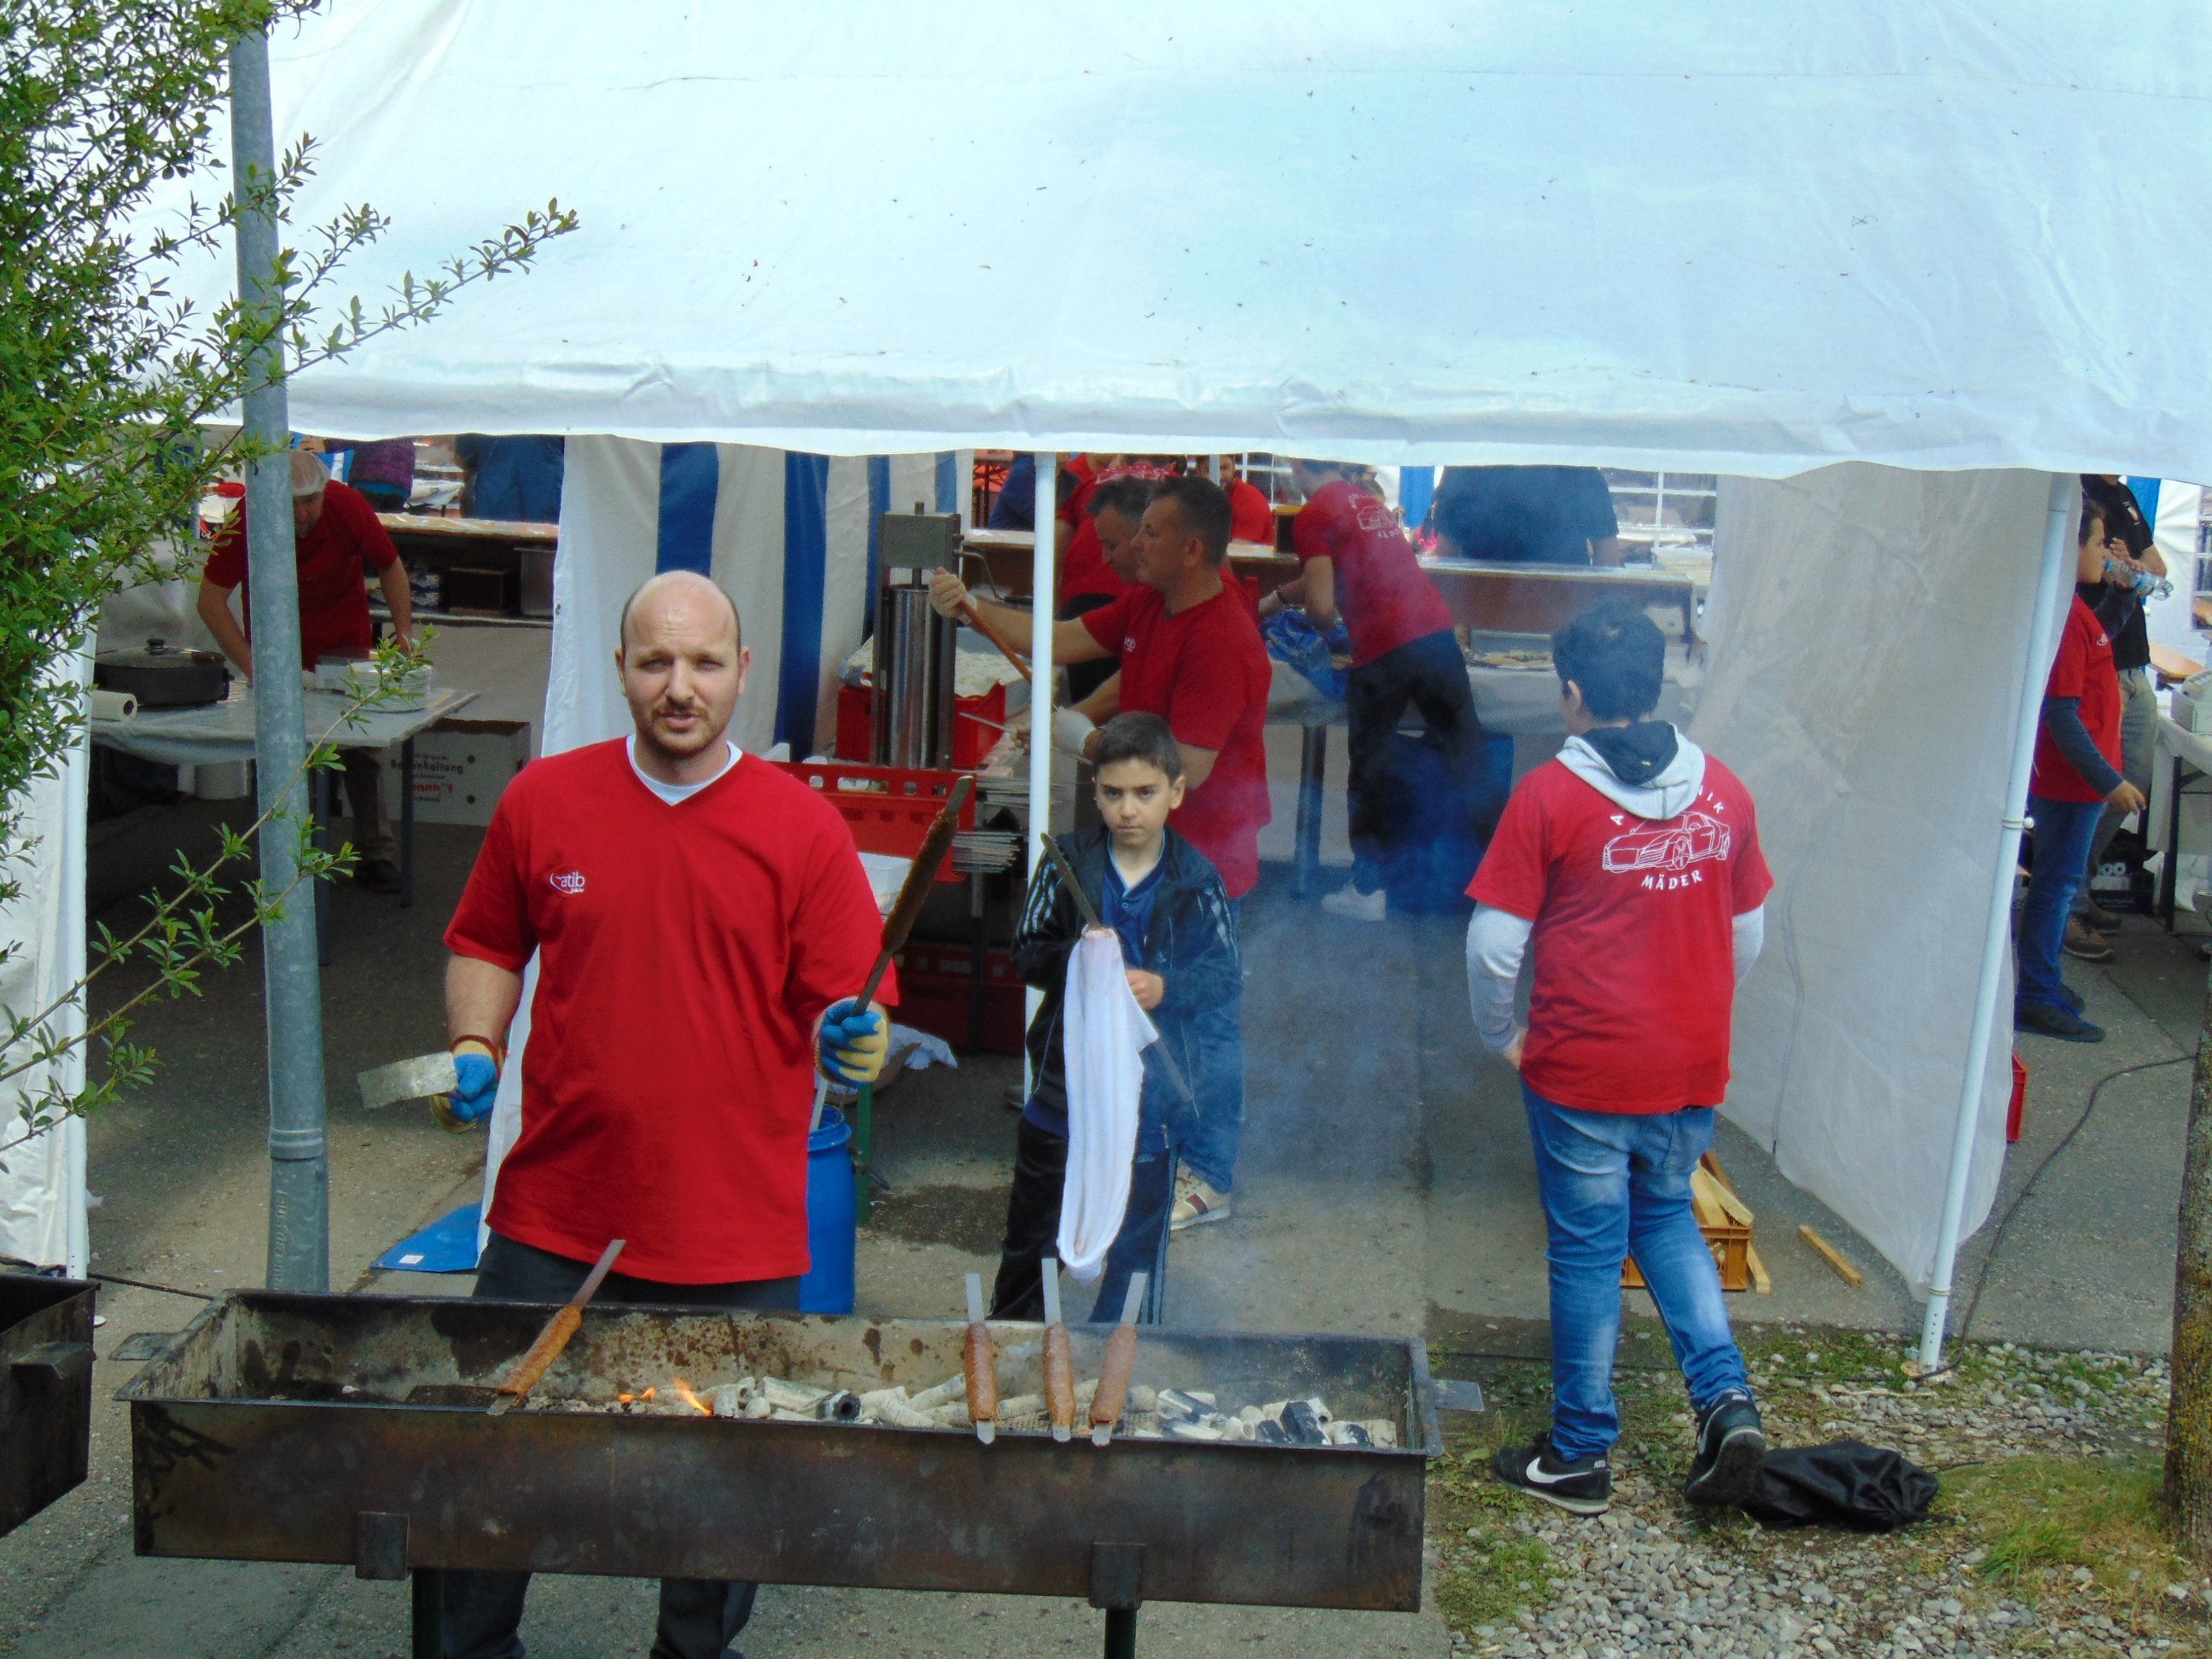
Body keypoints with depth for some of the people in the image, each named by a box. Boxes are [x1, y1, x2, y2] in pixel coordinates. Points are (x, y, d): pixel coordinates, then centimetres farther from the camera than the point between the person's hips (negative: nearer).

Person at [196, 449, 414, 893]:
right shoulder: (246, 519, -26)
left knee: (360, 744, -2)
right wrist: (250, 664, -32)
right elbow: (210, 599, -23)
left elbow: (389, 566, -4)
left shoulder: (348, 505, -23)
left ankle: (377, 854, 7)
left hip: (344, 637, 0)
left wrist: (405, 629, -16)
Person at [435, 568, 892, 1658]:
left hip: (737, 1243, -1)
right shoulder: (544, 801, 3)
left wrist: (853, 1040, -23)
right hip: (553, 1225, 2)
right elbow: (485, 946, 16)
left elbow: (848, 1009, -2)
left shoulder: (802, 826, -2)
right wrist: (475, 1048, -1)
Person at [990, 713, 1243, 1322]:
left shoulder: (1195, 880, -7)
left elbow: (1229, 978, -6)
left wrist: (1165, 988, -23)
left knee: (1138, 1246, 11)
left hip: (1150, 1097, -1)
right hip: (1065, 1084, 1)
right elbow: (1026, 953, -1)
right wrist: (1074, 959, -21)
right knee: (1030, 1236, 17)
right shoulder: (1068, 864, -5)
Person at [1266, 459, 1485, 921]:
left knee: (1373, 766, 8)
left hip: (1383, 649, -6)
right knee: (1460, 750, 13)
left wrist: (1324, 625, 12)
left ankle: (1368, 890, 15)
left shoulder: (1313, 516, -4)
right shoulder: (1369, 499, 19)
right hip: (1438, 629, 6)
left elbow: (1322, 605, -11)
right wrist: (1275, 599, 44)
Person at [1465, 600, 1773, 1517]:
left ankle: (1579, 1455, 19)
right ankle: (1726, 1397, 9)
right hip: (1693, 1068, 4)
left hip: (1583, 1069, -4)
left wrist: (1502, 1036, 3)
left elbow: (1494, 941, -13)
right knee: (1667, 1218, 24)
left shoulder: (1550, 795, -14)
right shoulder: (1722, 791, 0)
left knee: (1588, 1250, 8)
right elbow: (1749, 934, 9)